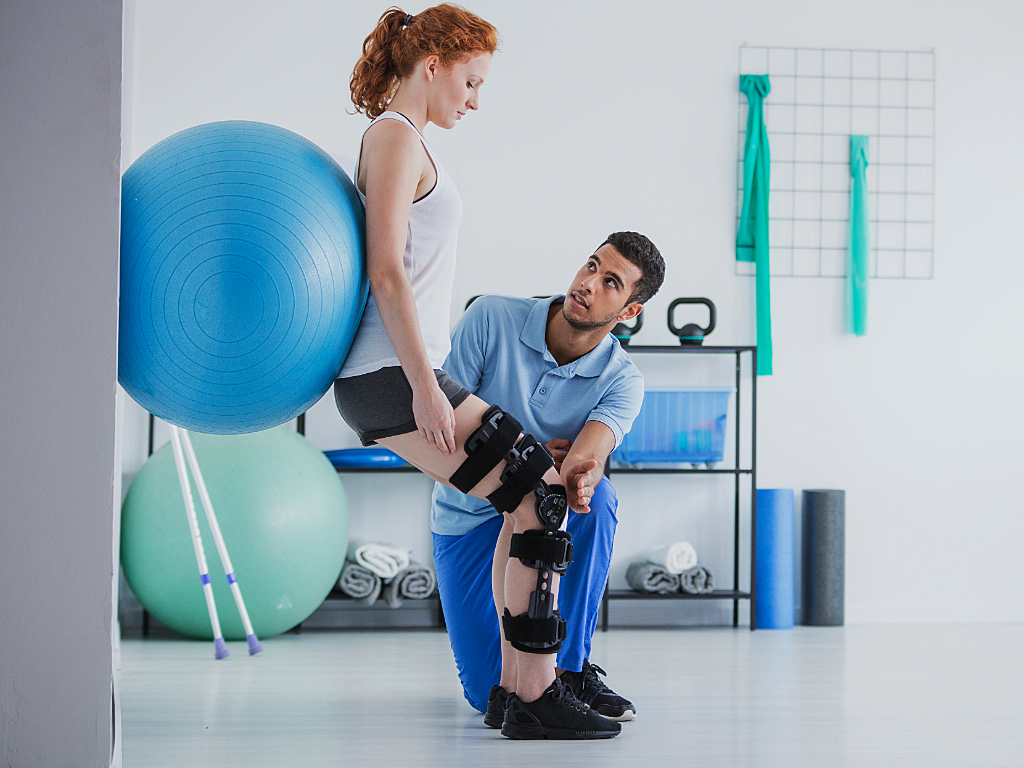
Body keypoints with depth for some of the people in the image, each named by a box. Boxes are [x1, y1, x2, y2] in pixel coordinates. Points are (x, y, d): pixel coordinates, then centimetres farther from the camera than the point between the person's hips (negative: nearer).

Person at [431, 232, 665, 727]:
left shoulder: (621, 380, -16)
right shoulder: (491, 318, -17)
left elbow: (584, 459, -36)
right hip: (470, 517, -1)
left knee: (596, 495, -37)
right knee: (488, 695, -15)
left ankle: (571, 668, -23)